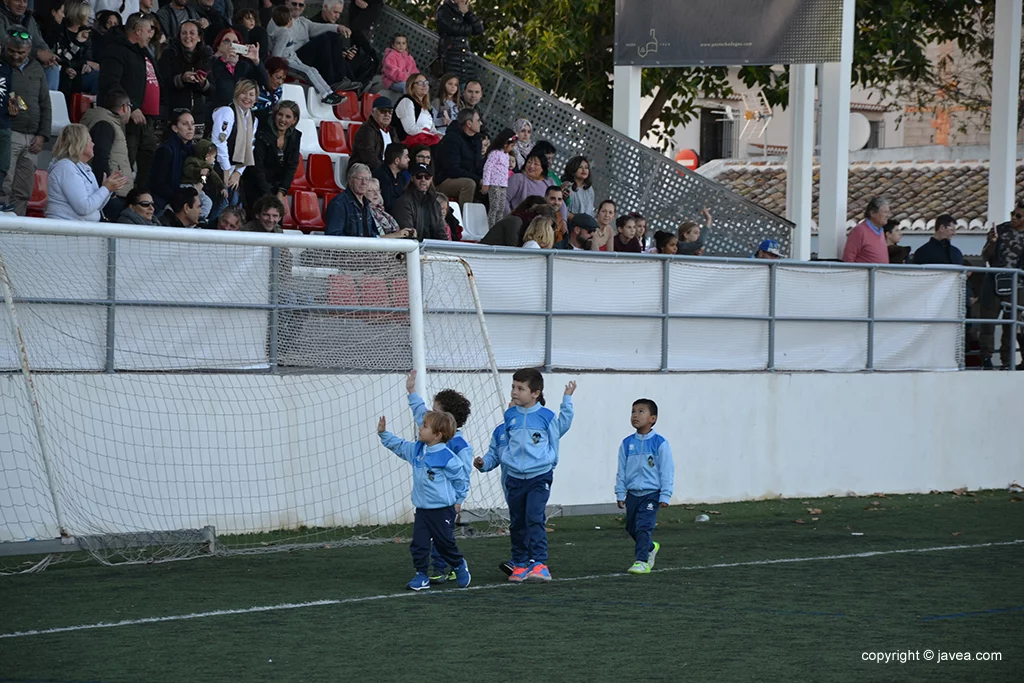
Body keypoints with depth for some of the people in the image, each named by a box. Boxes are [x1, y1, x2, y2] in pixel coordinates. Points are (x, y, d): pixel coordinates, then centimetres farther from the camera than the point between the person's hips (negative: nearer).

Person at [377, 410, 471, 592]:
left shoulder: (446, 457, -18)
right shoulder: (416, 449, 3)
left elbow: (462, 477, -7)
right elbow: (399, 446, 22)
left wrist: (458, 500, 0)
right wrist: (384, 434, 14)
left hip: (443, 510, -6)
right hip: (422, 509, 6)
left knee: (445, 543, 6)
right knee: (418, 544, 0)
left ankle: (459, 565, 32)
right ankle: (422, 575, 9)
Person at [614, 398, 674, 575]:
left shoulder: (660, 443, -7)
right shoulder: (627, 443, 3)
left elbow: (667, 471, -6)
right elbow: (621, 470, 9)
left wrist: (665, 496, -9)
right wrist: (620, 494, 7)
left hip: (651, 494, -5)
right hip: (632, 493, 5)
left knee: (643, 527, -14)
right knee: (631, 528, 14)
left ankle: (642, 562, -12)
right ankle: (651, 548, 39)